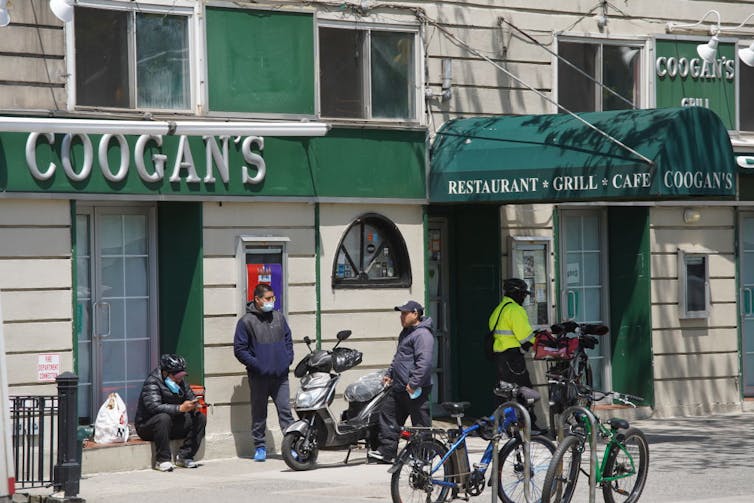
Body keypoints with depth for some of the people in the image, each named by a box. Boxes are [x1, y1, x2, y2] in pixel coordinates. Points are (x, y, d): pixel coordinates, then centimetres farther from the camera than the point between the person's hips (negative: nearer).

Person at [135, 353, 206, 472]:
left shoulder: (180, 381, 5)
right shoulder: (152, 382, -19)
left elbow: (190, 397, 11)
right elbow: (154, 406, -32)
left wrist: (195, 406, -15)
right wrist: (180, 408, -39)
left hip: (172, 424, 7)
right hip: (147, 426, -7)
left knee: (200, 418, -8)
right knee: (163, 418, -39)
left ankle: (184, 456, -12)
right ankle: (162, 460, -32)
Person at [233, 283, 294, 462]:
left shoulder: (278, 317, 12)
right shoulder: (246, 321, -3)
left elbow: (288, 339, 20)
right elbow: (239, 349, -4)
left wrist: (288, 359, 6)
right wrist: (256, 365, -12)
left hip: (280, 375, 3)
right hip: (259, 376, -3)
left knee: (285, 410, -1)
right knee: (259, 413, 6)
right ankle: (259, 447, 13)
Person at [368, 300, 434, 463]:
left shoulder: (422, 334, -16)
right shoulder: (407, 332, 18)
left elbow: (425, 362, -26)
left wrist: (413, 383, -27)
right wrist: (389, 373, 26)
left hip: (415, 390, -11)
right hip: (398, 387, 11)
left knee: (421, 425, -2)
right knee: (388, 415, 11)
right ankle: (386, 451, 16)